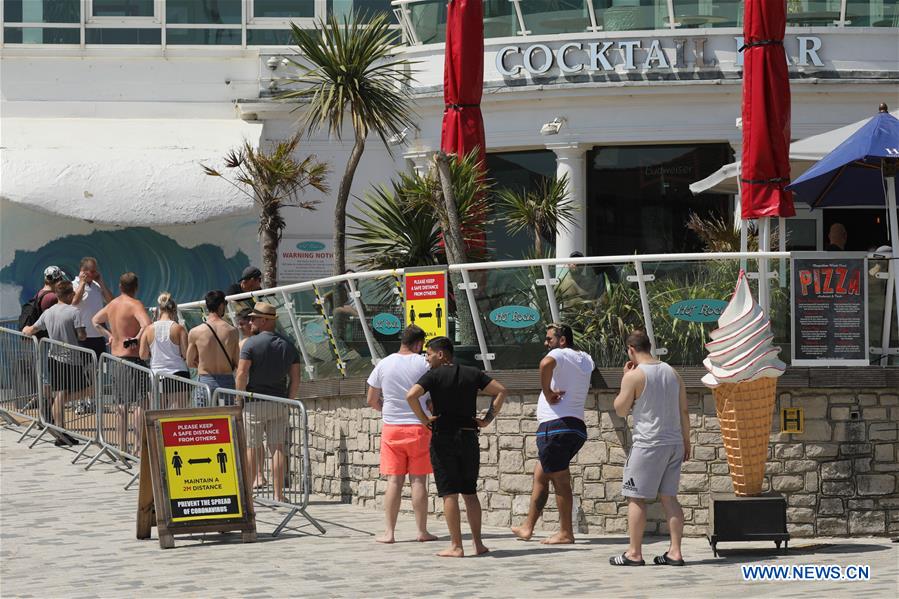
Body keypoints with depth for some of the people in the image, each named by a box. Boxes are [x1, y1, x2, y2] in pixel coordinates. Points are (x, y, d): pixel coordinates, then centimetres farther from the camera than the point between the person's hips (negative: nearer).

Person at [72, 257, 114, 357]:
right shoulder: (74, 285, -5)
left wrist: (101, 282, 4)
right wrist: (82, 282, -13)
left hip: (99, 335, 6)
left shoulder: (97, 286, 13)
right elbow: (74, 301, -24)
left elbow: (110, 300, 7)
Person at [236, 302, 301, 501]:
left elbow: (241, 374, -15)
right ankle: (278, 494, 0)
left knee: (251, 449, 1)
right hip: (279, 403, 4)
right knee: (278, 449, 3)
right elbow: (295, 378, 6)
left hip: (254, 402, -4)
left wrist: (240, 398, -4)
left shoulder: (251, 343, -8)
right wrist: (288, 401, 13)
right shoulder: (287, 345, 8)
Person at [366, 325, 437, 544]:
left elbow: (371, 400, 7)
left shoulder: (384, 364, 2)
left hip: (391, 427, 2)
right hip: (419, 427, -1)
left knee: (394, 481, 3)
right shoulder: (423, 364, -5)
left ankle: (388, 532, 1)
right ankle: (422, 531, 7)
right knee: (418, 481, 4)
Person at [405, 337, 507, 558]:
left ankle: (456, 546, -4)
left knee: (449, 493, -2)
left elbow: (411, 395, -21)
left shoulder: (434, 375, -6)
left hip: (443, 438, -4)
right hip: (469, 437, 4)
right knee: (470, 492, 14)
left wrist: (423, 419, -9)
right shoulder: (472, 374, 7)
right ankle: (478, 544, 11)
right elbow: (501, 391, 4)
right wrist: (488, 419, 4)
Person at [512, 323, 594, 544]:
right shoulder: (585, 360, 16)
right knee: (540, 474, 17)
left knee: (561, 480, -4)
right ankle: (528, 527, 20)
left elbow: (546, 363, -32)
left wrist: (547, 393, -20)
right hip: (577, 426, 9)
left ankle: (566, 533, 0)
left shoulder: (560, 354, -7)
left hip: (555, 426, -9)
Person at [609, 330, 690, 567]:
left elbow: (621, 410, -3)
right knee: (669, 497, 9)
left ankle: (634, 553, 1)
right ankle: (675, 552, 4)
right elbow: (683, 411, 10)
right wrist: (686, 442, 16)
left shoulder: (634, 376, -11)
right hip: (674, 443, 6)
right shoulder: (672, 372, 9)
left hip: (648, 444, -6)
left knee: (636, 498, 1)